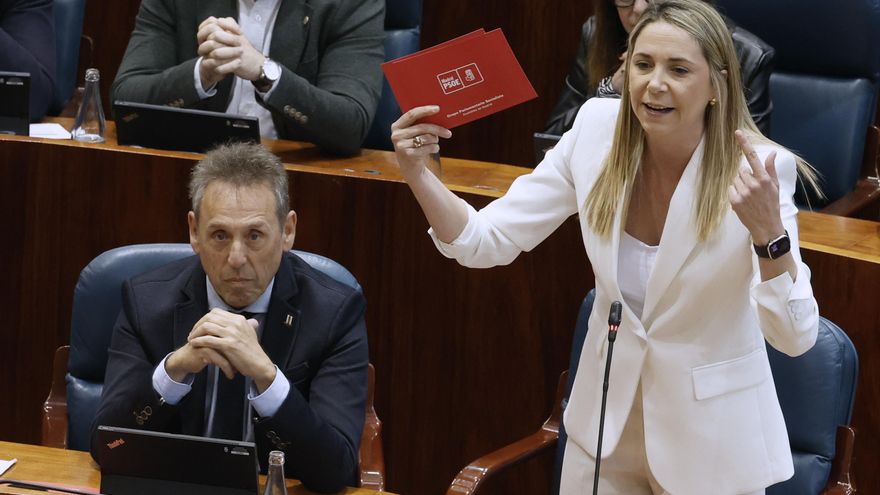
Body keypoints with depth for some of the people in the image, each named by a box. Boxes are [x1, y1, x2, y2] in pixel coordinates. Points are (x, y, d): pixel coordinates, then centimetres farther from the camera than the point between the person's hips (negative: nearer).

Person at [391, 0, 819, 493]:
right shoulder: (597, 130, -12)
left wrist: (768, 232, -41)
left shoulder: (756, 169, -22)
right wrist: (418, 173, -24)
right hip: (607, 415, 3)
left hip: (711, 434, -3)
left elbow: (796, 337, -25)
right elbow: (488, 241, -8)